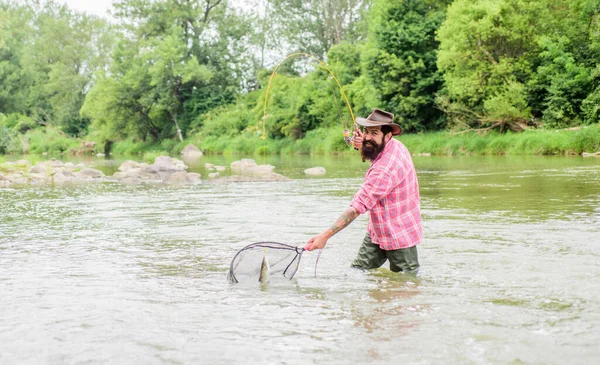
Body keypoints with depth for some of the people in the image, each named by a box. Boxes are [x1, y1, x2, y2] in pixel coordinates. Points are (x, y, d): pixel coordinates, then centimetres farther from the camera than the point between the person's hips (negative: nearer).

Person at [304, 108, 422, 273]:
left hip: (398, 237, -10)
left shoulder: (384, 169, -32)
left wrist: (325, 236, -36)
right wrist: (363, 147, 3)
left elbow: (357, 207, -35)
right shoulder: (395, 145, -1)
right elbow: (372, 155, 28)